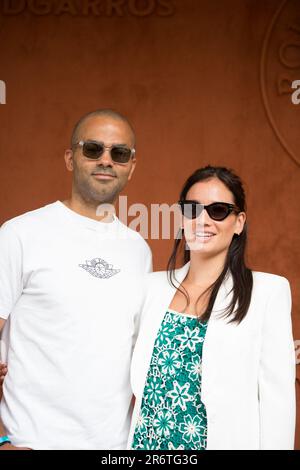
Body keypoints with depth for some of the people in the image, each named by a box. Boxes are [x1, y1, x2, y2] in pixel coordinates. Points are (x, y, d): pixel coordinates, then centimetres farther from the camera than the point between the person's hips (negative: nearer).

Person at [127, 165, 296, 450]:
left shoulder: (268, 290, -10)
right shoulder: (153, 285, 2)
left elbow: (277, 400, -11)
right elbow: (140, 379, 7)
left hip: (222, 441, -3)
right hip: (146, 441, 4)